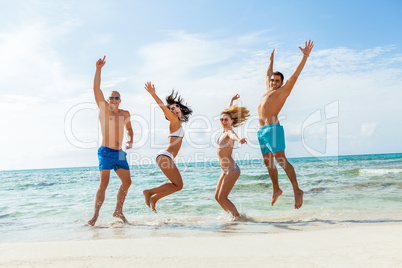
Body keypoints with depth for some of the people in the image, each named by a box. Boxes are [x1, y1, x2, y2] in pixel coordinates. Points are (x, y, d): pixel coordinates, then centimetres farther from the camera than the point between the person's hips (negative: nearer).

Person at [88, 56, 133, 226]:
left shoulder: (125, 114, 12)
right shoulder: (103, 109, 0)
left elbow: (129, 128, 28)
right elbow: (96, 89, -8)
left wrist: (131, 141, 9)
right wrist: (98, 69, -13)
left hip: (120, 154, 5)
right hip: (106, 153, -5)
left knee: (127, 182, 7)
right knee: (104, 183, -16)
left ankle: (118, 211, 22)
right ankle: (96, 214, -8)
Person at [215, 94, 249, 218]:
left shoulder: (229, 132, -14)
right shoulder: (224, 130, 8)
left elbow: (233, 135, -41)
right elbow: (228, 112, 26)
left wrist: (239, 140, -63)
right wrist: (232, 101, 36)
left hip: (232, 169, -9)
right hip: (225, 170, 9)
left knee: (222, 198, -8)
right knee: (217, 197, 10)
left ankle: (238, 217, 4)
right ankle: (232, 216, 20)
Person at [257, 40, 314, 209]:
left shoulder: (283, 91, 8)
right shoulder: (268, 91, 26)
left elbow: (295, 75, 2)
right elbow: (268, 74, 42)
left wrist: (305, 56, -2)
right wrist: (271, 60, 51)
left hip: (273, 128, -7)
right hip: (262, 131, 7)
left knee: (281, 160, -14)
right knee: (268, 162, 10)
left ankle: (297, 191, -9)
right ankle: (276, 189, 23)